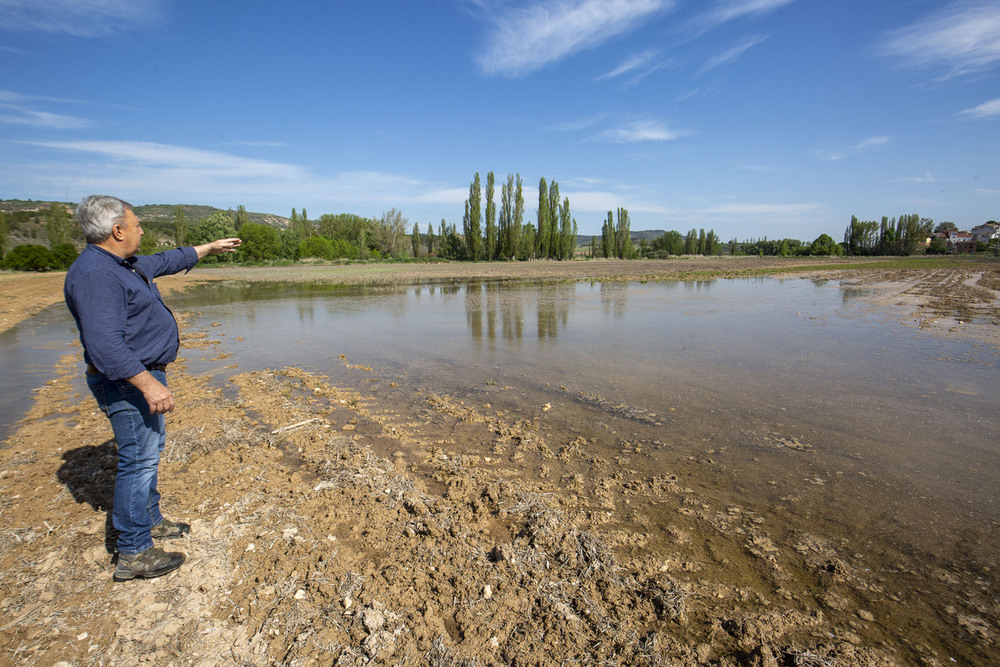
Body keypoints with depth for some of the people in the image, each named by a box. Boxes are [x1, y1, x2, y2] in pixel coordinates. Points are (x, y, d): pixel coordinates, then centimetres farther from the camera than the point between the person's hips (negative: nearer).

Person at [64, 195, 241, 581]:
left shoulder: (125, 264, 9)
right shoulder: (94, 274, -23)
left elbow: (166, 261, 29)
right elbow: (105, 345, -31)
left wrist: (209, 248, 37)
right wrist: (148, 384, -33)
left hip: (143, 375, 11)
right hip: (127, 382, -11)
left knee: (150, 448, 21)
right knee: (139, 460, -4)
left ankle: (150, 521, 37)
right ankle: (133, 553, 8)